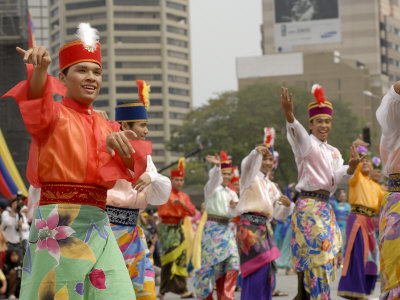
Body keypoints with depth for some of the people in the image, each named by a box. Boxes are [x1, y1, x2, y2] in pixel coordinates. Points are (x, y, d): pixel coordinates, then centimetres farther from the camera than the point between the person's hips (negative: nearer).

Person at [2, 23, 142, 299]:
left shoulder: (106, 128, 17)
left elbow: (131, 167, 2)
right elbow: (37, 100, -21)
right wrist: (40, 67, -43)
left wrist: (117, 143, -22)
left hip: (98, 225, 5)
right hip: (58, 224, -5)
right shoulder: (55, 114, 3)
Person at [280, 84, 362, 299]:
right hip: (309, 207, -7)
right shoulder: (306, 144, -4)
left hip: (325, 208, 7)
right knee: (318, 257, -12)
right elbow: (296, 132, -28)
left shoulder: (333, 153, 17)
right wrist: (288, 114, -50)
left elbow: (339, 176, -1)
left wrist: (351, 167, -24)